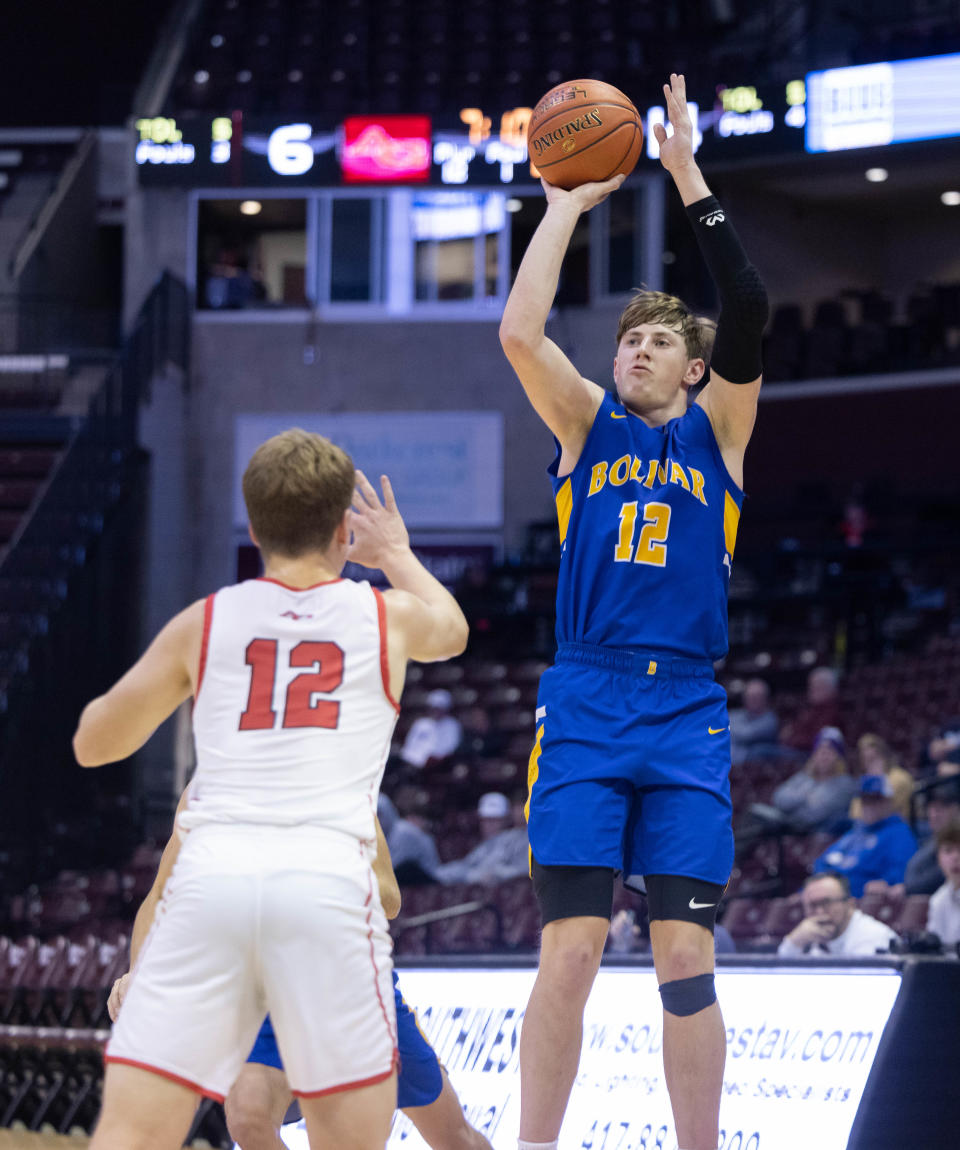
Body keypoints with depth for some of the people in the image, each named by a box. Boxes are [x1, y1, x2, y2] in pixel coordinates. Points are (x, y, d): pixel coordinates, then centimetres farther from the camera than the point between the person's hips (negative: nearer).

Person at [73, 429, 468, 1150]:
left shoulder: (201, 624, 15)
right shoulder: (389, 617, 15)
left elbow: (93, 743, 24)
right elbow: (452, 630, 41)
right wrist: (396, 552, 59)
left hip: (210, 877, 1)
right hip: (328, 882, -1)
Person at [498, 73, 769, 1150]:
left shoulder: (715, 430, 11)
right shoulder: (589, 423, 12)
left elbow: (747, 311, -5)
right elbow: (519, 332, -4)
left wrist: (690, 179, -8)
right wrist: (567, 203, 0)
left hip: (686, 712, 0)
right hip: (584, 706, 0)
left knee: (686, 956, -2)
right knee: (570, 952, -8)